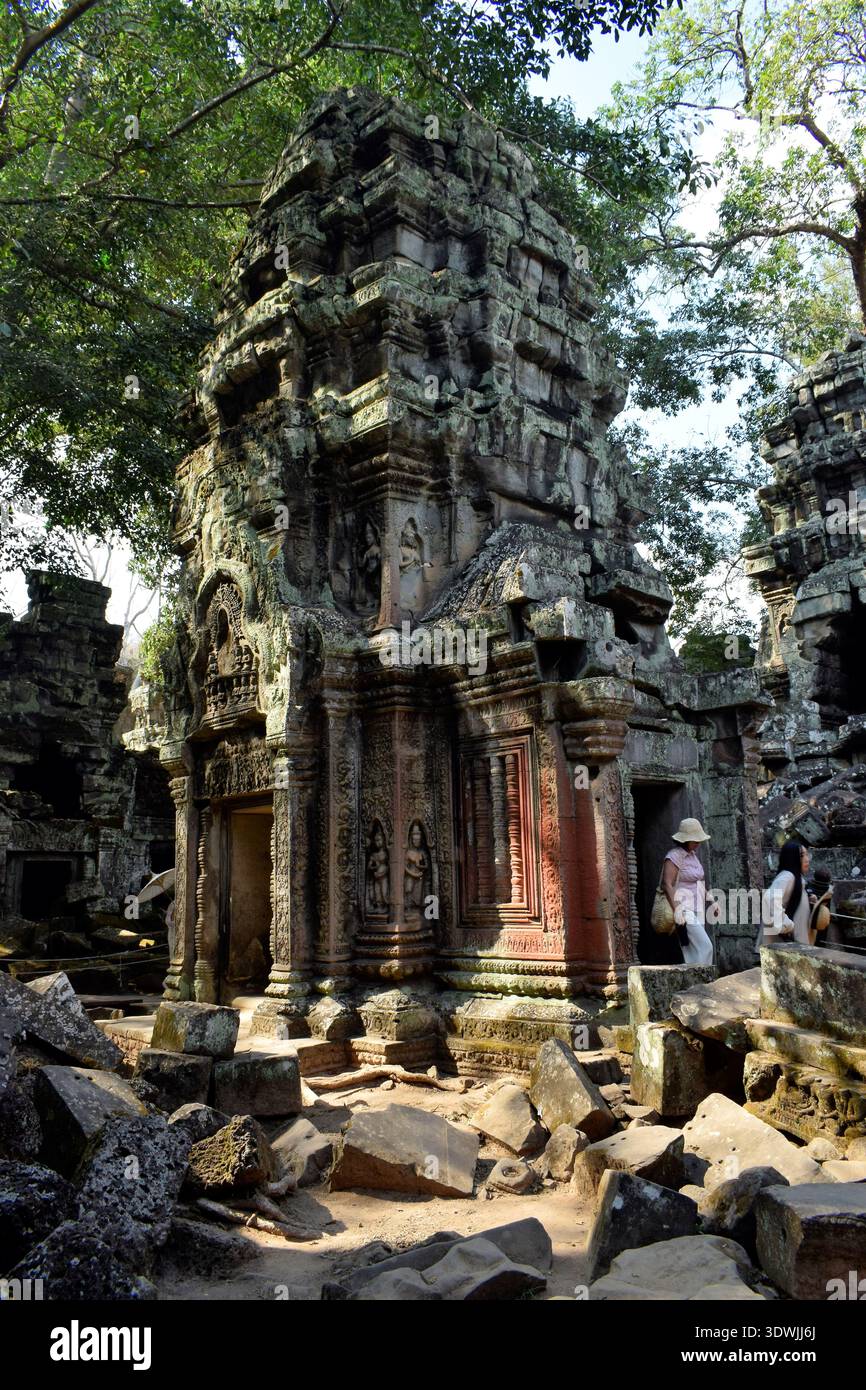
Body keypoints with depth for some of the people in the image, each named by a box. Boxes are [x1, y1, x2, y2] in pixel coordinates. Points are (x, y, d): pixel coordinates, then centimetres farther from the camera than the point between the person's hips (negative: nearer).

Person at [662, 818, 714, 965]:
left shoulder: (692, 854, 15)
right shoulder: (674, 856, -11)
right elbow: (667, 884, -20)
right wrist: (676, 909, -29)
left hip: (697, 909, 9)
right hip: (684, 909, -9)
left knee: (693, 954, 5)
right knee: (705, 946, -19)